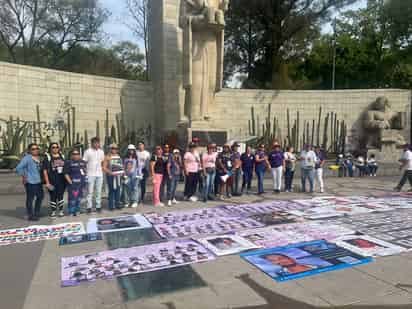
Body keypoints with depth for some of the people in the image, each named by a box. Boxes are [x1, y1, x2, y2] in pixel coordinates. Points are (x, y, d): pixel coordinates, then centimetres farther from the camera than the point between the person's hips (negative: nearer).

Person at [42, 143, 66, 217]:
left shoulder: (62, 156, 10)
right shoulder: (47, 157, -3)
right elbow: (45, 170, -6)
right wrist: (47, 182, -11)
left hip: (62, 180, 3)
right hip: (52, 181, -3)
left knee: (60, 195, 7)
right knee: (53, 196, 4)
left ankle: (61, 211, 19)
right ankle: (52, 211, 19)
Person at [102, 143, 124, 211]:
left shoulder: (118, 156, 15)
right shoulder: (107, 157, -4)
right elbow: (104, 168, -9)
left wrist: (122, 172, 8)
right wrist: (111, 172, -18)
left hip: (118, 176, 6)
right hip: (111, 176, -6)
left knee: (118, 190, 9)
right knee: (112, 191, -5)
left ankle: (117, 204, 18)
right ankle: (111, 206, 2)